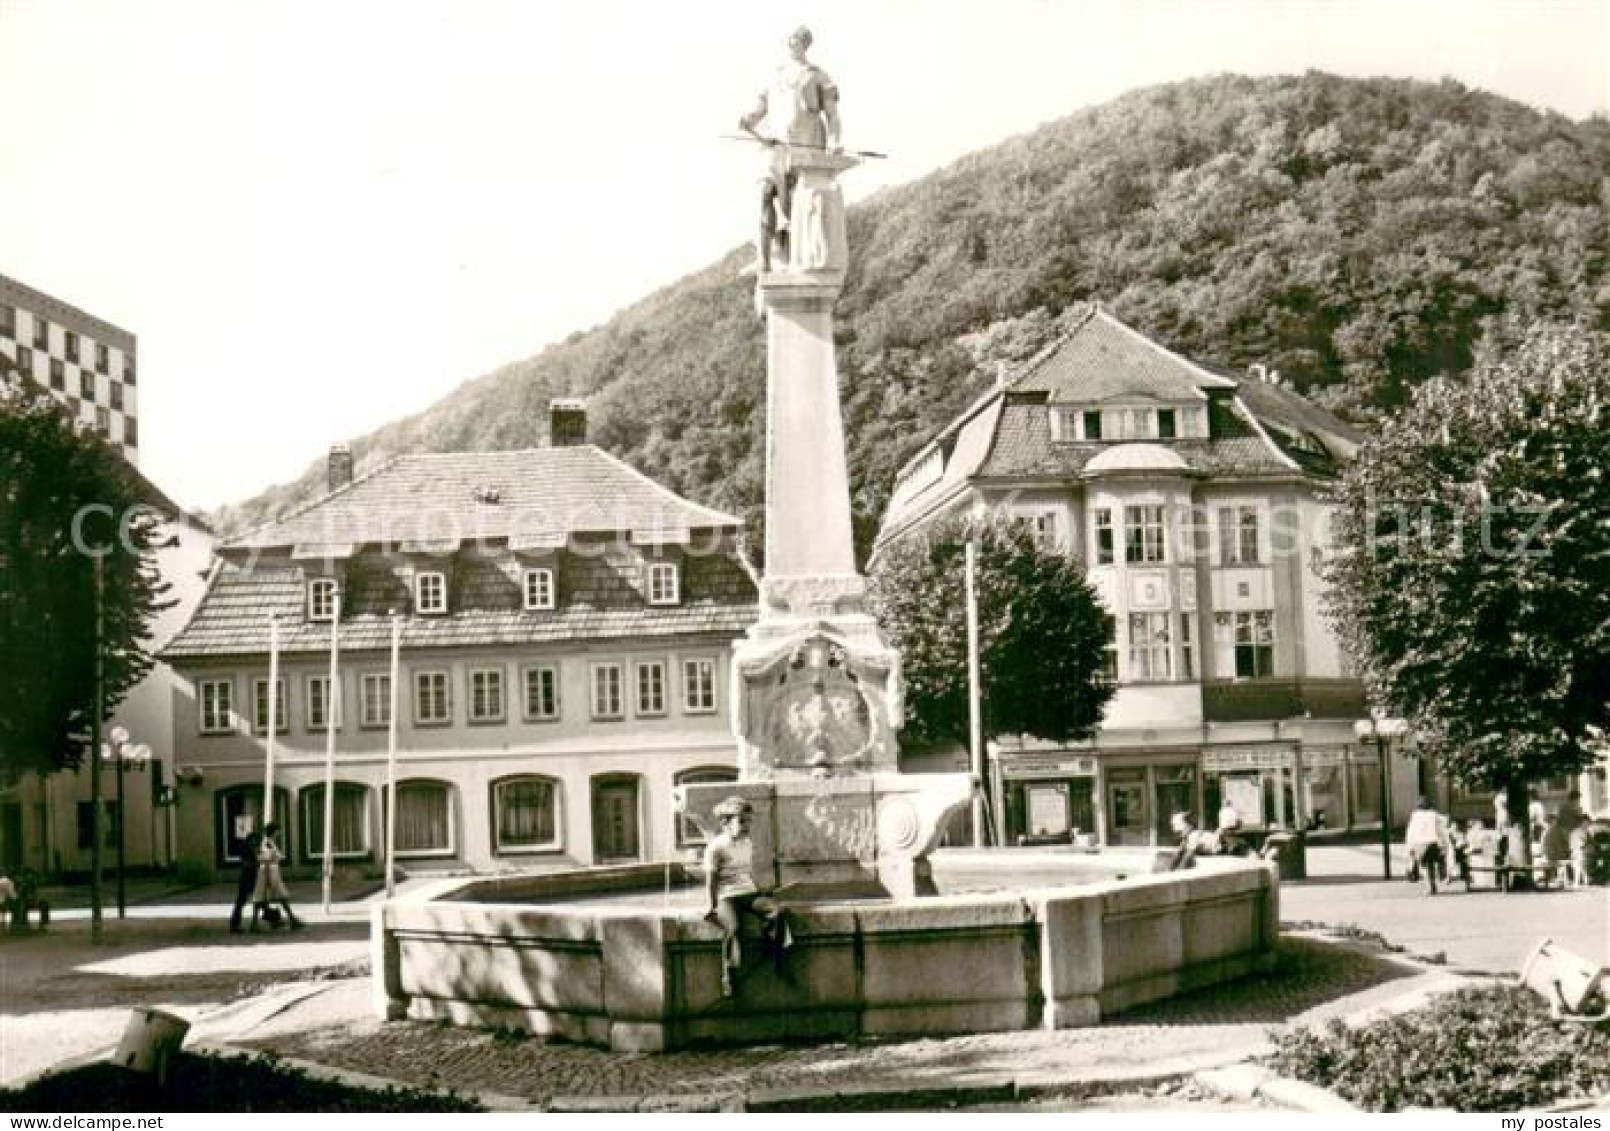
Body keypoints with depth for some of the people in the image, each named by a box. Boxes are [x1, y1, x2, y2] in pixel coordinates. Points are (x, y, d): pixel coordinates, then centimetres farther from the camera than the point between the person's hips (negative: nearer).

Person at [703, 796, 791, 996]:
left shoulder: (748, 844, 16)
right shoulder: (716, 847, -4)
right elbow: (711, 879, -5)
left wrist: (761, 894, 17)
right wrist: (712, 906, -11)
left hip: (750, 892, 6)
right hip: (727, 897, -6)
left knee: (778, 911, -23)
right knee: (733, 928, -35)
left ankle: (779, 961, -11)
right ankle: (728, 978, -23)